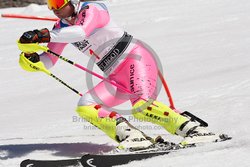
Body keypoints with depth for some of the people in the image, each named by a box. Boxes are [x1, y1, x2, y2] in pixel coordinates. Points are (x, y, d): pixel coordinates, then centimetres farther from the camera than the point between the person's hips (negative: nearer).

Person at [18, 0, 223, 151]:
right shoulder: (62, 27, 11)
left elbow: (82, 31, -33)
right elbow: (49, 61, 11)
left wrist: (45, 35, -37)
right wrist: (34, 58, -12)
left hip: (135, 56, -8)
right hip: (117, 78, 8)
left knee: (141, 104, -33)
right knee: (85, 107, -9)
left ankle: (189, 127, -23)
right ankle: (129, 135, -19)